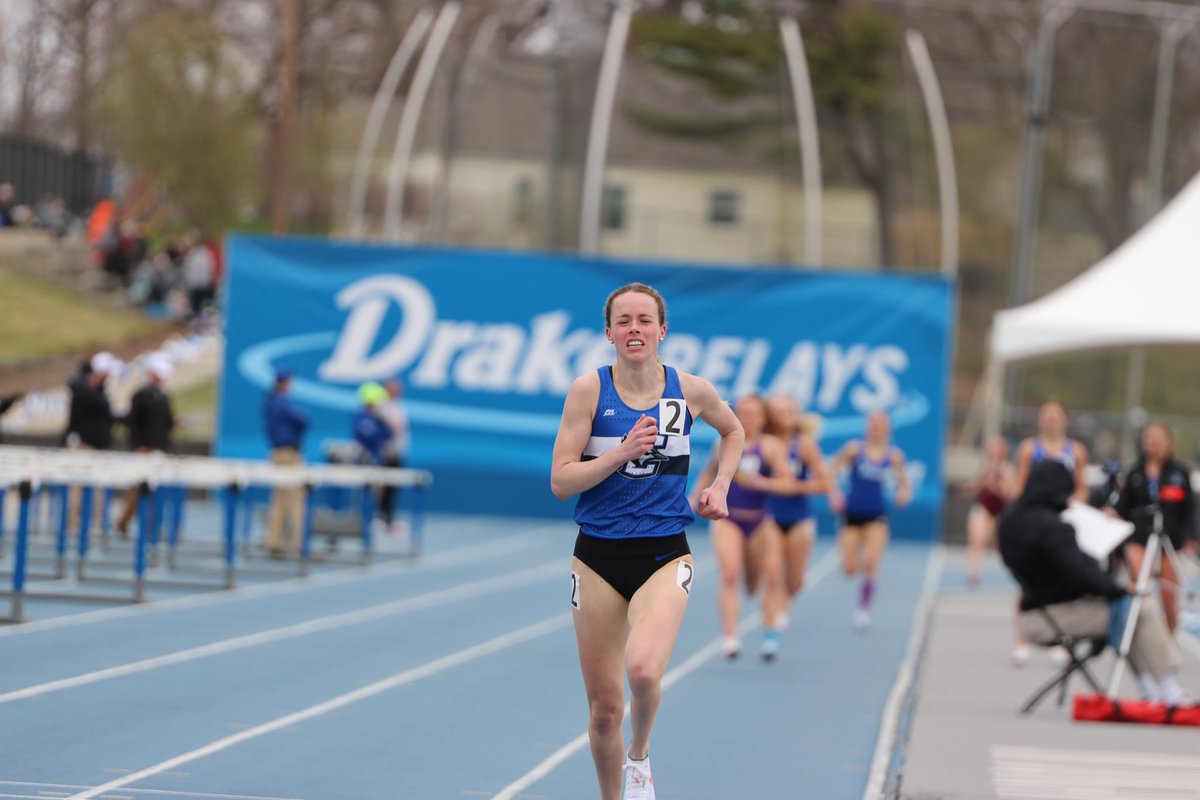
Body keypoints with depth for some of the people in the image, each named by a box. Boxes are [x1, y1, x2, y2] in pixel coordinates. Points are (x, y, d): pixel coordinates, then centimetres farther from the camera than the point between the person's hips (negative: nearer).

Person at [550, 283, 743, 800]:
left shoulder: (690, 390, -1)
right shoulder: (589, 390, -5)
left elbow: (733, 432, 22)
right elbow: (561, 481, -8)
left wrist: (719, 487, 7)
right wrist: (622, 452, -20)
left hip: (664, 557, -1)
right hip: (598, 558, 1)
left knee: (643, 669, -28)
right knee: (604, 708, 4)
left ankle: (640, 754, 3)